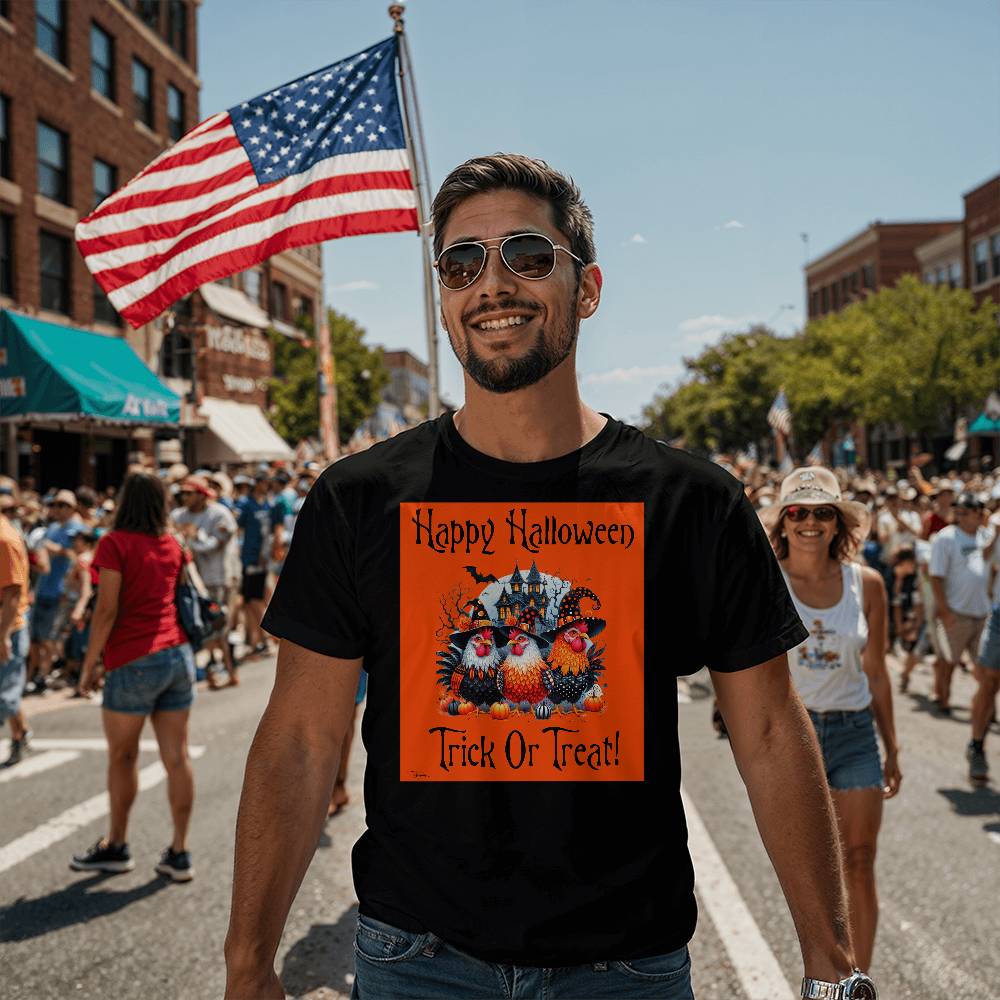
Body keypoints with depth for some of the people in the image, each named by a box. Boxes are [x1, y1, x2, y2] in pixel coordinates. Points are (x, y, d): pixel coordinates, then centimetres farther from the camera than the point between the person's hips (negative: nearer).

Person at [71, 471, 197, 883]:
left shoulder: (116, 543, -8)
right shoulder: (172, 545, 10)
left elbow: (107, 610, -12)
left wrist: (89, 664, -6)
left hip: (134, 662, -5)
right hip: (178, 655, 5)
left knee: (121, 756, 10)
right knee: (177, 757, 5)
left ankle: (116, 845, 22)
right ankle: (179, 853, 9)